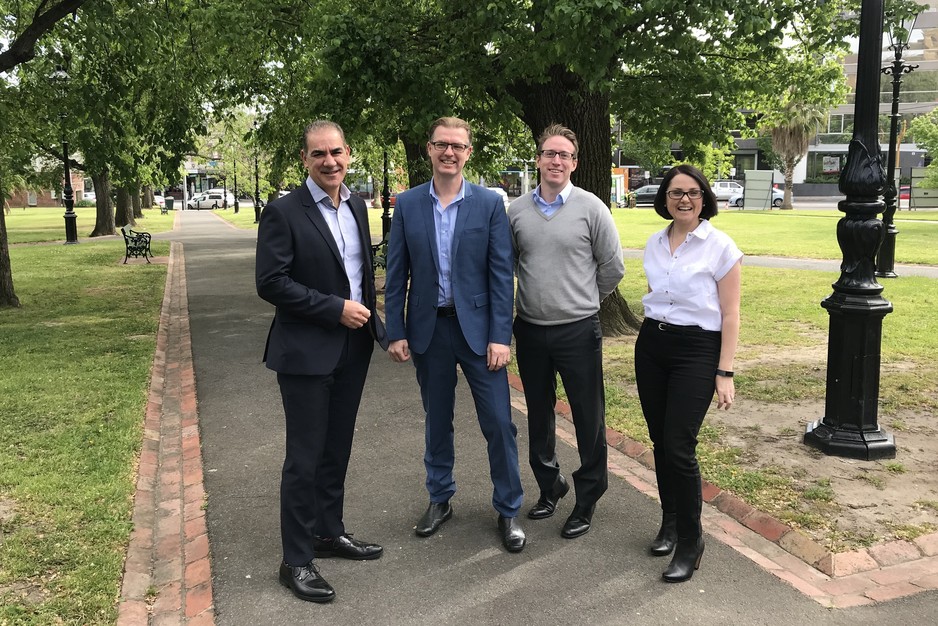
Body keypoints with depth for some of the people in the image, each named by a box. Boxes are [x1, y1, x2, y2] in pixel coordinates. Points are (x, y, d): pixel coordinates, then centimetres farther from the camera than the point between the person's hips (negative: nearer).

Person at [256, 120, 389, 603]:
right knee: (305, 457, 1)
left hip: (353, 346, 6)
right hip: (307, 351, -6)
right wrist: (335, 309, -19)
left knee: (337, 449, 17)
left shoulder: (356, 206, 9)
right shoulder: (283, 212, -12)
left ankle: (329, 532, 33)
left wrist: (368, 318, 11)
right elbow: (270, 282, -17)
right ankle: (296, 560, 14)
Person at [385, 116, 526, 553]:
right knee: (437, 421, 15)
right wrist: (395, 332, -2)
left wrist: (500, 335, -11)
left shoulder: (489, 204, -3)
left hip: (478, 326, -2)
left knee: (499, 423, 1)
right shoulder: (407, 204, 2)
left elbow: (501, 273, -6)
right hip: (428, 328, 2)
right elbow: (396, 275, 3)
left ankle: (508, 509, 19)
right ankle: (440, 500, 33)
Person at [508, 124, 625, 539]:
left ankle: (587, 500, 20)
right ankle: (549, 486, 35)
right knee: (539, 415, 16)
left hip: (578, 331, -3)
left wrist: (584, 301, 9)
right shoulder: (517, 210, 2)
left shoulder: (591, 208, -6)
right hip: (531, 330, 3)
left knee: (588, 418, 4)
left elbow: (613, 267, 1)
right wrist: (535, 298, 12)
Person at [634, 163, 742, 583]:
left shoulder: (720, 246, -7)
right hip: (651, 346, 5)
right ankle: (670, 521, 30)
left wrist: (725, 374, -10)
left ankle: (690, 540, 8)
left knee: (678, 447, -10)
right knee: (660, 442, 10)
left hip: (697, 350, -5)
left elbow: (730, 315, -7)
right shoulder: (654, 243, 8)